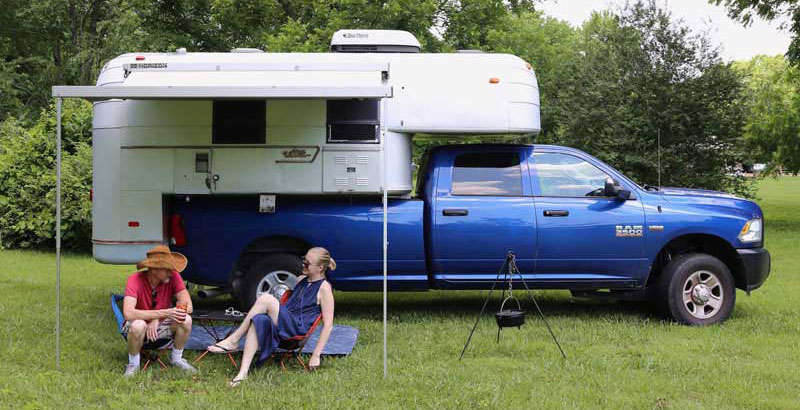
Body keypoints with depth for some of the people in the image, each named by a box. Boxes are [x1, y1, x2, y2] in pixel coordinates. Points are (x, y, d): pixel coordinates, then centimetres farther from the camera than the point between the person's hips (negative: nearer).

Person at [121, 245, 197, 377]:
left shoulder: (173, 276, -17)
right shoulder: (135, 280, -26)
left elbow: (188, 306, -22)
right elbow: (128, 313, -40)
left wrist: (157, 319, -31)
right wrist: (164, 313, -44)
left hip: (161, 326, 3)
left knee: (186, 320, -25)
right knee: (138, 325, -38)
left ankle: (176, 358, 3)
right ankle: (133, 364, -9)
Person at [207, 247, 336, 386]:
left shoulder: (324, 288, -1)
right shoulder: (302, 280, 22)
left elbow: (328, 325, -5)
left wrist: (316, 355, -9)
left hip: (296, 330, -7)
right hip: (281, 325, 7)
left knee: (265, 299, -26)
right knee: (259, 321, -28)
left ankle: (233, 340, -19)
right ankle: (243, 373, -37)